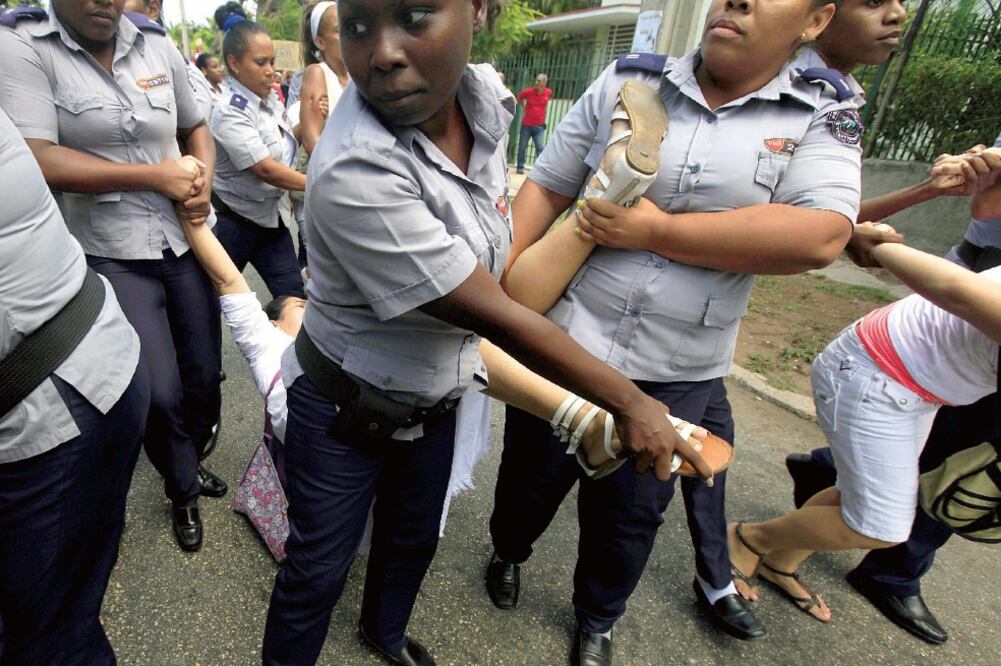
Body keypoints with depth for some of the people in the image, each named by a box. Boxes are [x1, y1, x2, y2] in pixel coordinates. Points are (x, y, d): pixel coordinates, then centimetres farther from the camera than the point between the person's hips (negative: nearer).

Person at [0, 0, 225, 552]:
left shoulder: (157, 45, 6)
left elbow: (196, 129, 17)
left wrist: (203, 177, -4)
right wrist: (157, 177, -17)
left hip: (187, 241, 4)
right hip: (114, 256, -3)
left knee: (204, 376, 11)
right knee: (160, 392, -6)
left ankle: (188, 463, 43)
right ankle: (183, 493, 25)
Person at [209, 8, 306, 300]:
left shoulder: (269, 98, 3)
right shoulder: (230, 112, -20)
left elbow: (282, 142, 21)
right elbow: (265, 169, -25)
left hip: (271, 216, 6)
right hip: (234, 221, -6)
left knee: (293, 298, 1)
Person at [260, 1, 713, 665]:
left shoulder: (485, 94, -12)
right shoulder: (355, 172, -35)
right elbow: (494, 316, -30)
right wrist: (630, 403, -21)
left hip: (436, 397, 7)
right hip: (345, 411, -6)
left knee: (414, 537, 28)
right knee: (319, 571, 14)